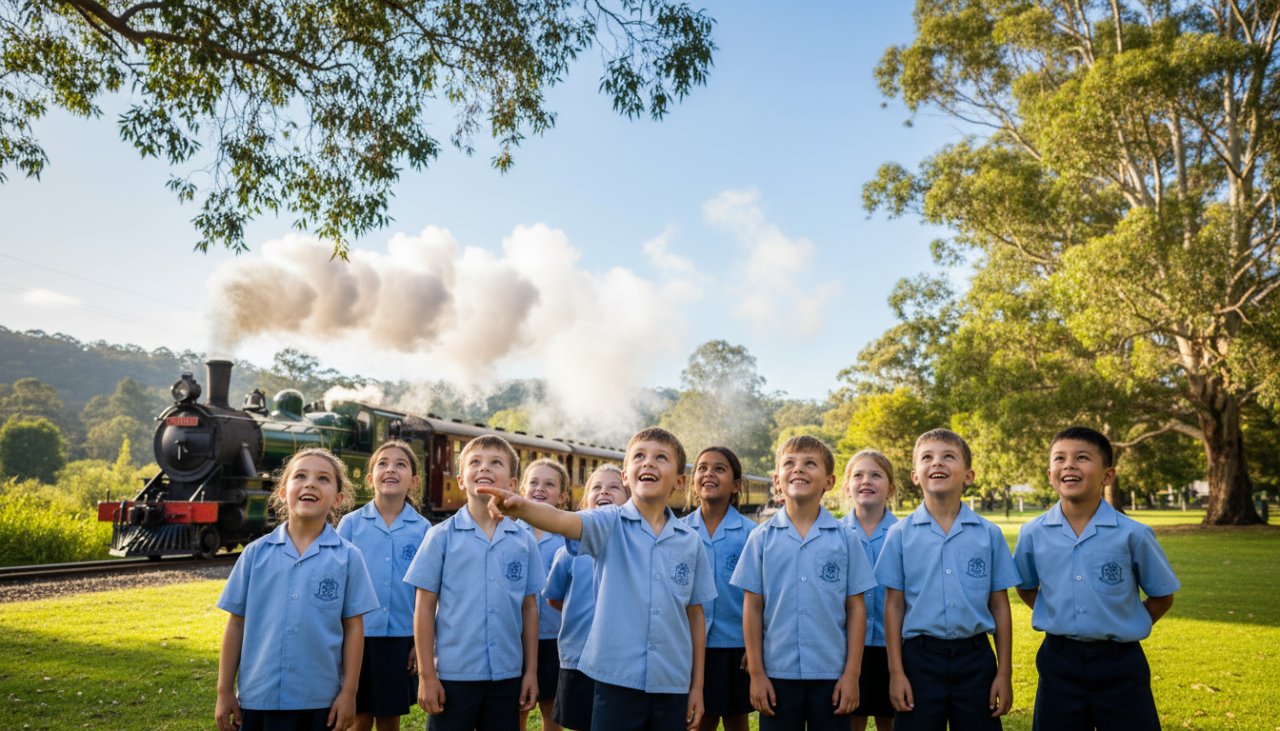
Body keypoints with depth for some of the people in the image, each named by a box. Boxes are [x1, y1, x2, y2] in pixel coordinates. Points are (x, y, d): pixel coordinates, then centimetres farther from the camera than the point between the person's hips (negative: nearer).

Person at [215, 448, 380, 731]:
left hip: (319, 698, -1)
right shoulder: (256, 552, 0)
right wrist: (224, 691, 4)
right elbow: (237, 623, 4)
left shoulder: (348, 557, -4)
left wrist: (349, 692, -3)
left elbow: (353, 627, -2)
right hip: (258, 695, 1)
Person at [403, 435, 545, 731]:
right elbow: (425, 607, -3)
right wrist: (426, 674, -5)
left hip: (507, 676, 2)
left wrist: (531, 671, 6)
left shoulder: (525, 540, 2)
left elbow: (529, 608, 7)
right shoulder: (442, 536, -4)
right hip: (453, 674, -2)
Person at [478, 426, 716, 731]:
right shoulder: (610, 524, -5)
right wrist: (522, 506, -46)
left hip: (672, 684, 3)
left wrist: (697, 685, 11)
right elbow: (562, 521, -25)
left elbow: (696, 615, 9)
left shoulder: (691, 542, 3)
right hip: (618, 679, -2)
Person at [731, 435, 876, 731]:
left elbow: (855, 608, 2)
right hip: (778, 673, 0)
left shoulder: (844, 538, -1)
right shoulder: (762, 537, -1)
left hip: (831, 673, 0)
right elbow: (753, 608, 1)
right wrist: (756, 673, -1)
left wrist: (852, 673, -1)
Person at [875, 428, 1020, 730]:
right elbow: (894, 605, 0)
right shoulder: (900, 534, -1)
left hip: (975, 659, 1)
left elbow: (999, 606, 5)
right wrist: (896, 672, -3)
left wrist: (1004, 673, 3)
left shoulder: (989, 534, 1)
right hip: (920, 659, -1)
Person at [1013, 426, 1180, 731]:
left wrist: (1126, 628, -1)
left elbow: (1162, 596, 4)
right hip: (1059, 663, 2)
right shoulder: (1033, 534, -5)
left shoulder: (1132, 534, -10)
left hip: (1120, 664, -1)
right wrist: (1059, 618, 3)